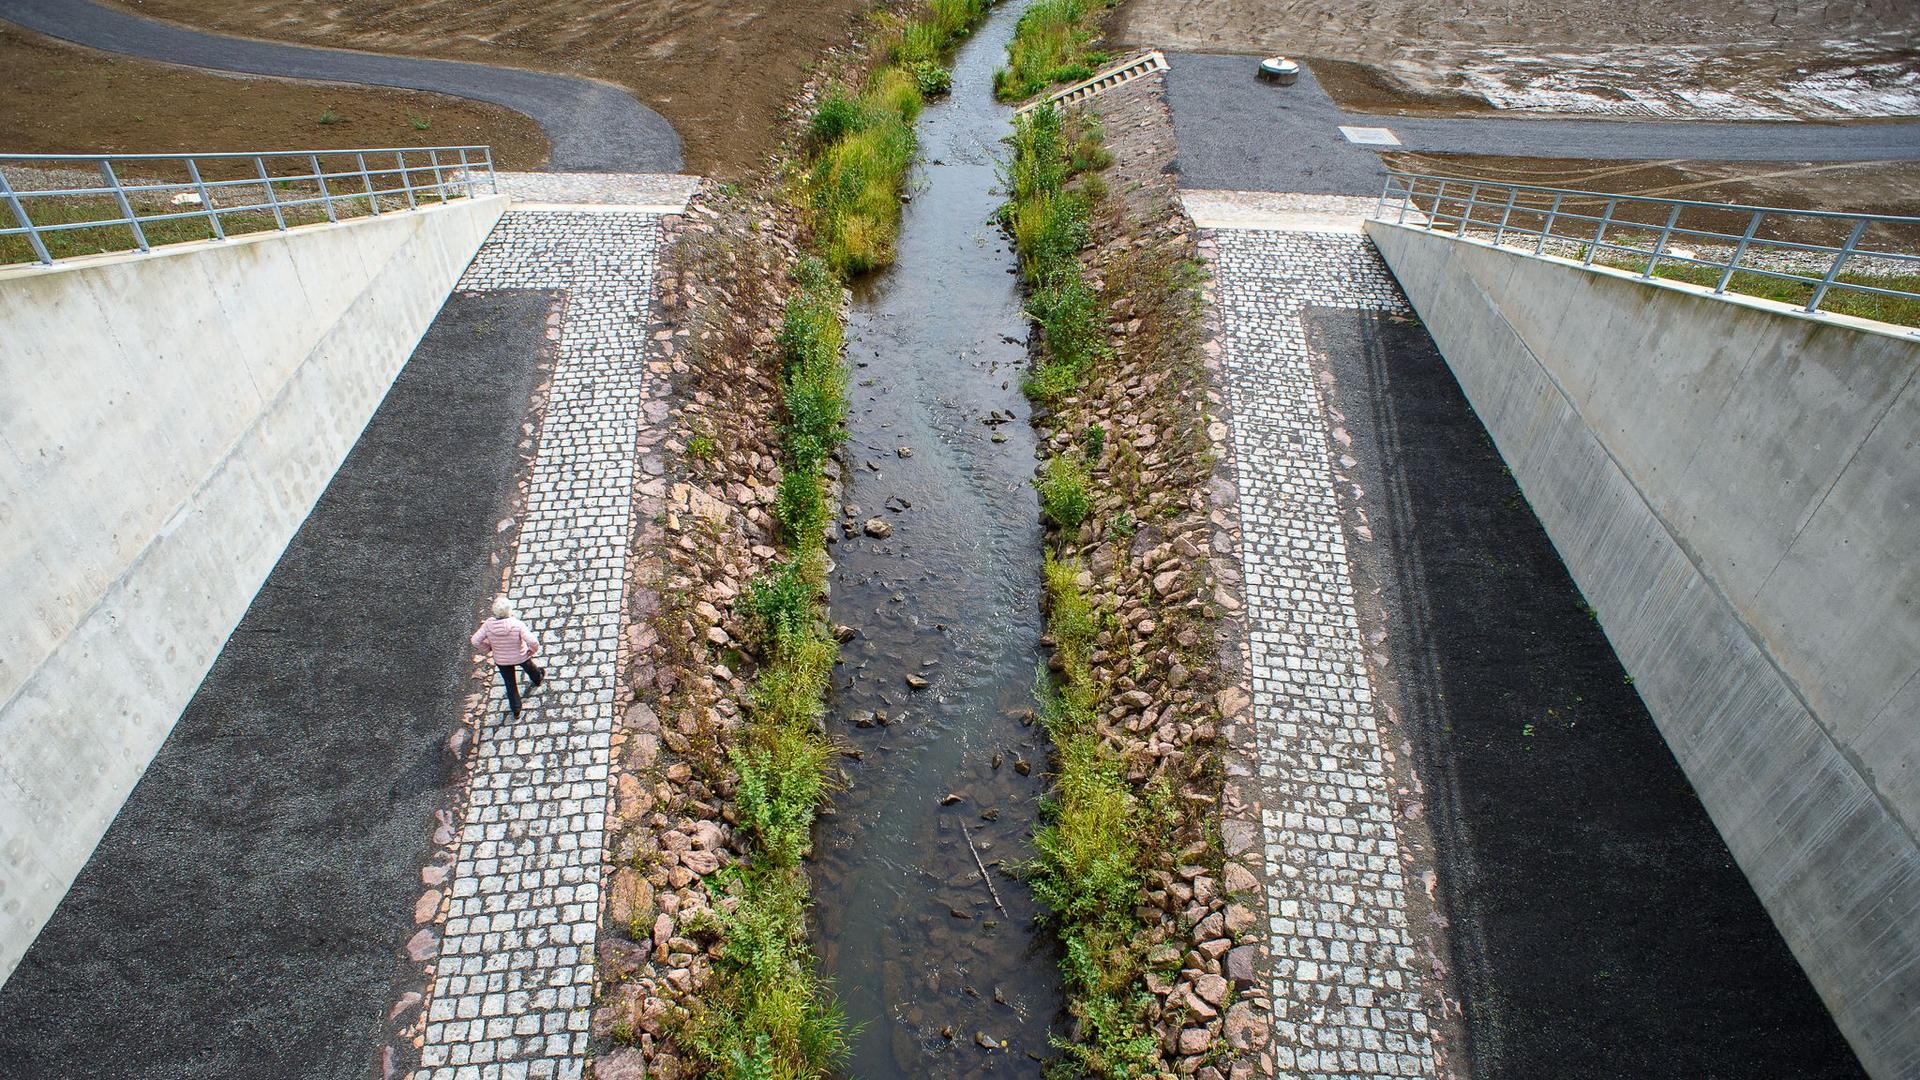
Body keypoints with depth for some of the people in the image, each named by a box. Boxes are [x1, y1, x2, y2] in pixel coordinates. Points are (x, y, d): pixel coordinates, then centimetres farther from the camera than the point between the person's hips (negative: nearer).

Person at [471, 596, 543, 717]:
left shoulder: (488, 625, -25)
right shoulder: (517, 625, -34)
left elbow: (475, 641, -19)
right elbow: (533, 642, -39)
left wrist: (488, 650, -3)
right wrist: (533, 649, -15)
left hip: (501, 660, 2)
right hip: (521, 656, -2)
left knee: (510, 684, 24)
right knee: (530, 667, 34)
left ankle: (515, 709, 40)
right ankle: (538, 679, 67)